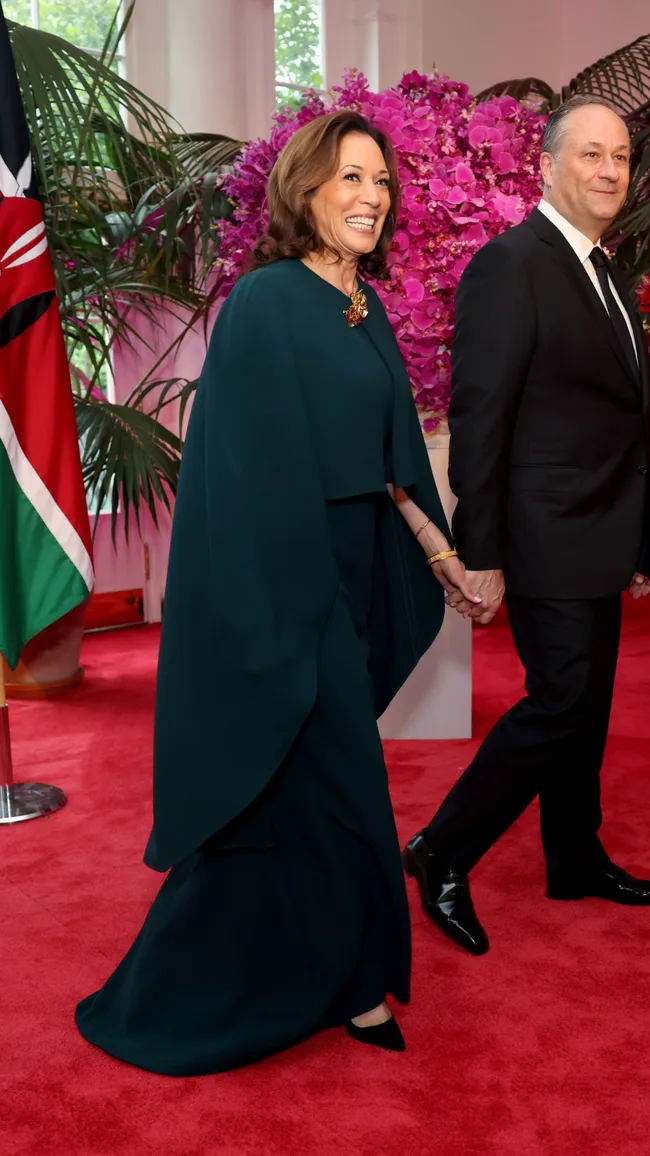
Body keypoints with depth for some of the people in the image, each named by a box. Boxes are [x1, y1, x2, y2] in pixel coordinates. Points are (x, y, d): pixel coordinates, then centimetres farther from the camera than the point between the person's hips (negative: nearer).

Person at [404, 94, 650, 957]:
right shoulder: (511, 265, -12)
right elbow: (478, 417, -16)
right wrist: (479, 556, -19)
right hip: (548, 539, -8)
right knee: (560, 704, -6)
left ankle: (577, 860, 32)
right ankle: (441, 854, 11)